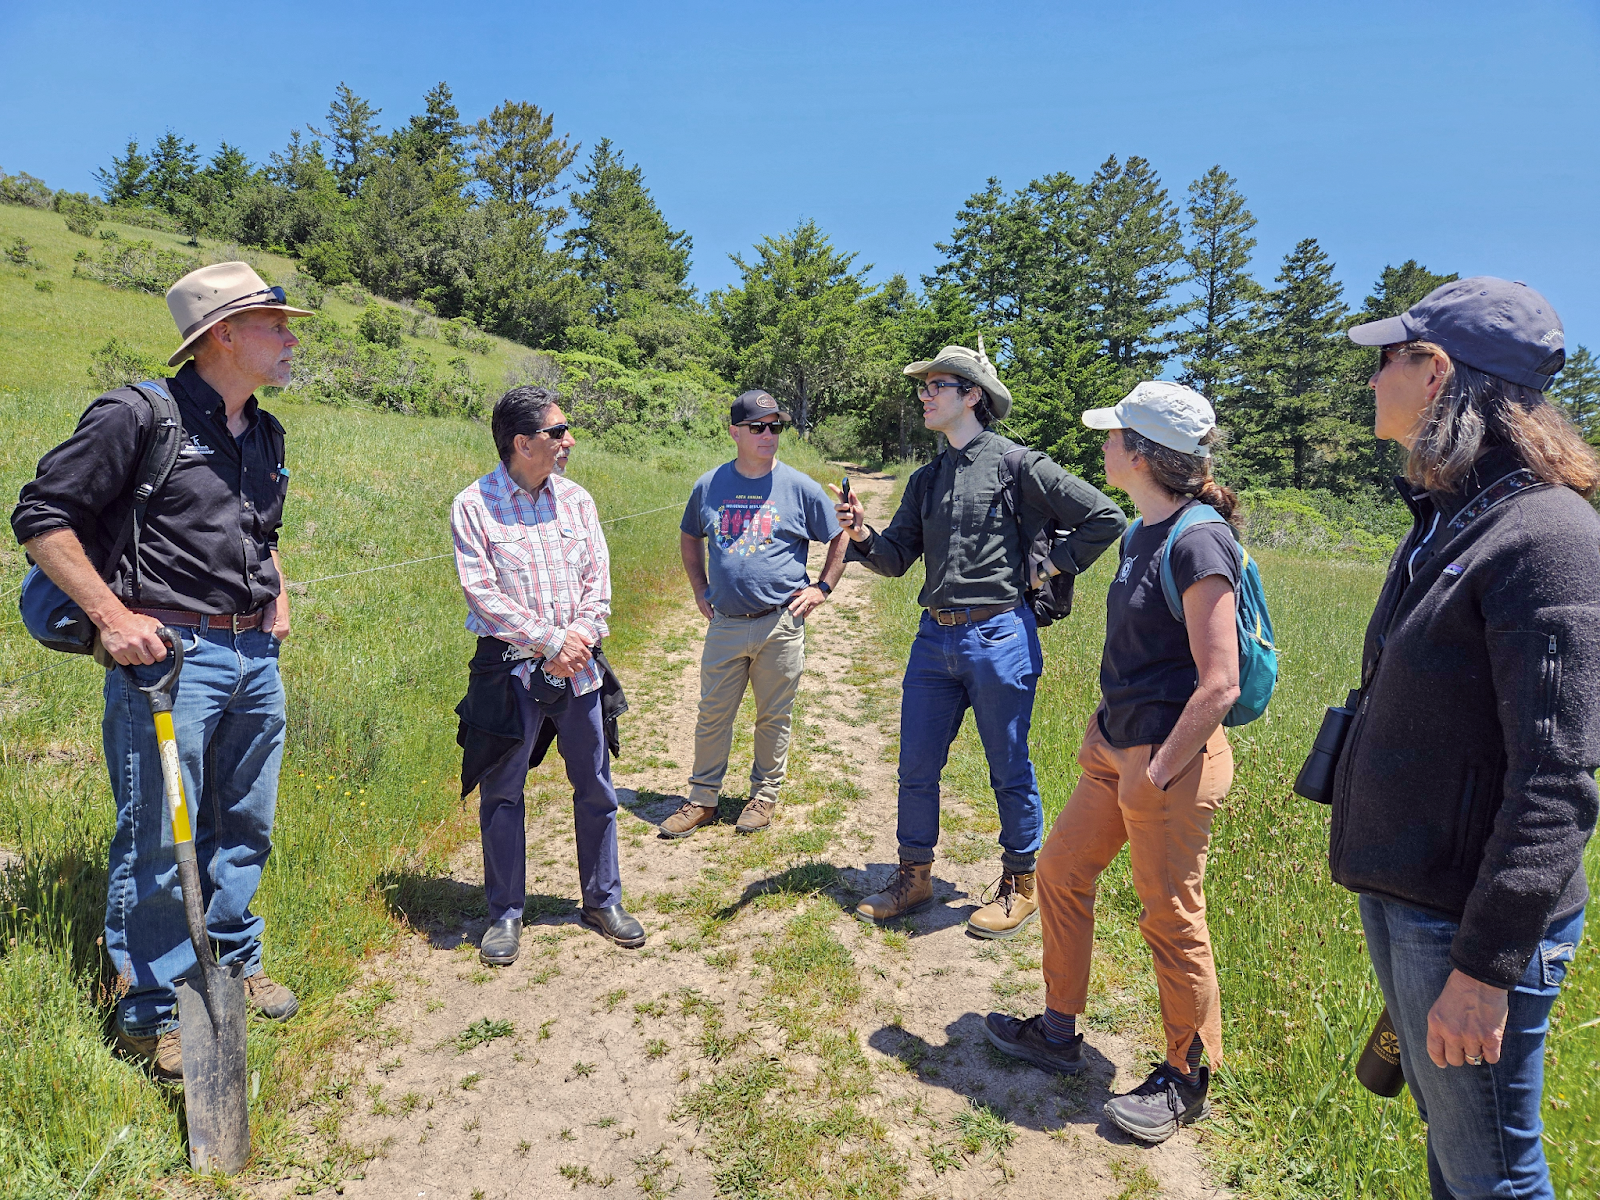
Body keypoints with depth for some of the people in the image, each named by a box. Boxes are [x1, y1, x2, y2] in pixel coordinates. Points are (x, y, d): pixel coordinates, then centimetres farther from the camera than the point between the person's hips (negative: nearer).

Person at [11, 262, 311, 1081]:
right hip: (168, 653, -7)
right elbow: (41, 517, -9)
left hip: (254, 657, 7)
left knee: (244, 827, 16)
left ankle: (234, 963, 34)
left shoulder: (265, 435, 14)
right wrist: (114, 616, -14)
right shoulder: (140, 415, -9)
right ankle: (150, 1014, 15)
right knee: (157, 839, 0)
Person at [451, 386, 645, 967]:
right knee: (502, 792, 7)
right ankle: (506, 913, 23)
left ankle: (603, 899, 27)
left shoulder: (576, 499, 6)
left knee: (595, 785, 10)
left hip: (577, 667, 4)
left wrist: (580, 639, -11)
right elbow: (482, 591, -12)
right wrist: (551, 641, -15)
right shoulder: (474, 505, -6)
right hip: (510, 669, -3)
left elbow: (598, 577, 4)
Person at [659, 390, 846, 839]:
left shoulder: (800, 487, -2)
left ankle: (764, 794, 25)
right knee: (712, 714, 8)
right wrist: (700, 591, 14)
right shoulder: (708, 486, 4)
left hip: (781, 625, -2)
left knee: (774, 717, 8)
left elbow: (838, 540, 9)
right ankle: (702, 799, 21)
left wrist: (821, 588, 1)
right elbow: (689, 538, 21)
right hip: (724, 624, 2)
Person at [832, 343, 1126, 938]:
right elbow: (896, 558, 12)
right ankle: (915, 877, 29)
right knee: (916, 766, 12)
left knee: (1009, 770, 8)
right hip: (934, 638, 6)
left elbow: (1105, 516, -5)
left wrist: (1051, 566, -4)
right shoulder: (927, 479, 13)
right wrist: (862, 535, -7)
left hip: (998, 637, -6)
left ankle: (1019, 886, 26)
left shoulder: (1016, 464, -6)